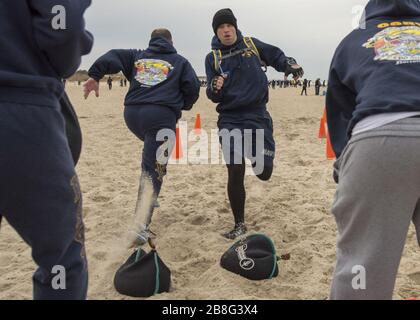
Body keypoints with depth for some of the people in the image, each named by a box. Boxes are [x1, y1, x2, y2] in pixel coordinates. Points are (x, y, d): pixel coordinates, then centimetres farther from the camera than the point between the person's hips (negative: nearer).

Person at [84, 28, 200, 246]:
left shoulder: (137, 56, 24)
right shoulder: (180, 62, 18)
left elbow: (112, 57, 9)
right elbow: (193, 87, 8)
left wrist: (94, 75, 2)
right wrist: (182, 106, 24)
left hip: (132, 114, 4)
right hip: (161, 116, -4)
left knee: (150, 158, 30)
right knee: (153, 170, -7)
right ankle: (140, 228, -15)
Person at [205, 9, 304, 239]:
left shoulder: (252, 45, 5)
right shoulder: (212, 57, 5)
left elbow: (276, 56, 15)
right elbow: (213, 96, 3)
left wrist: (290, 65, -6)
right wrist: (215, 88, -21)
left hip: (258, 116, 1)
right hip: (230, 120, 0)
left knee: (264, 173, 1)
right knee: (235, 173, -3)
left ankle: (255, 157, 42)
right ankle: (239, 224, 15)